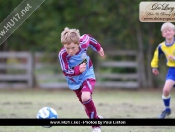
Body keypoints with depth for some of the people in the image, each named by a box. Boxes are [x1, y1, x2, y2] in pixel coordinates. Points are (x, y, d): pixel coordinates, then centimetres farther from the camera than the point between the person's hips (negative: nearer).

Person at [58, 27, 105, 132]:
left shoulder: (83, 42, -26)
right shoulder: (62, 54, -31)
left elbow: (88, 37, -1)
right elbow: (66, 72, -26)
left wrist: (98, 47, 15)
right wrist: (78, 70, -45)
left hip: (88, 76, -1)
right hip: (75, 81, 1)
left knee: (86, 97, -26)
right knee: (87, 103, 10)